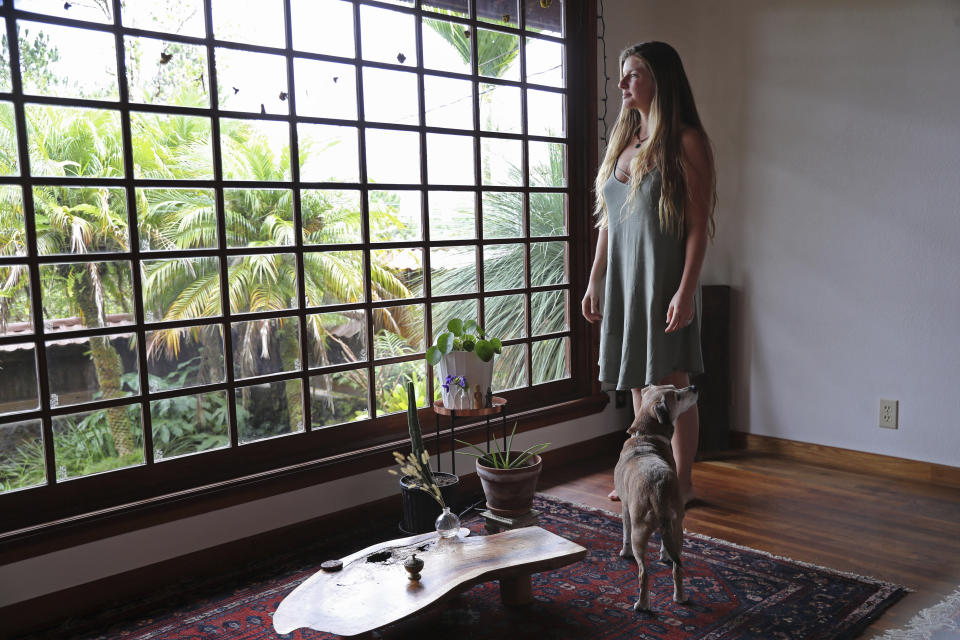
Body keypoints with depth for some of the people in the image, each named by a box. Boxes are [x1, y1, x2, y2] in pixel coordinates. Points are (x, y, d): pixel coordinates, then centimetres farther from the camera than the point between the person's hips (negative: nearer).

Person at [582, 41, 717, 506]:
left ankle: (682, 481, 15)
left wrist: (686, 290, -19)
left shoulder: (686, 141, -7)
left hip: (664, 279, -6)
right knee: (638, 384, 13)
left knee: (672, 383, 1)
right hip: (623, 279, 7)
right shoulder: (622, 140, 13)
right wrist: (594, 281, 12)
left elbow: (698, 225, -12)